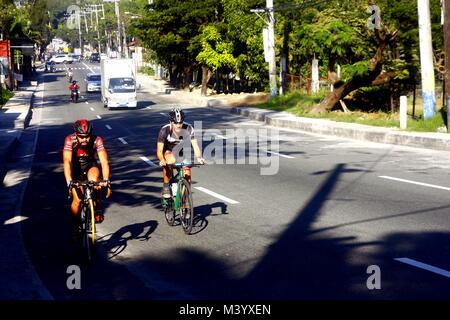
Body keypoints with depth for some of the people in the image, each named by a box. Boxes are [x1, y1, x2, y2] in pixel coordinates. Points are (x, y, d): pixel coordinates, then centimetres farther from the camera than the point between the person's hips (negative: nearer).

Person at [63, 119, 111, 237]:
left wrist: (106, 180, -45)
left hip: (90, 166, 0)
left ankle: (98, 209, -16)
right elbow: (67, 161, -36)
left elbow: (104, 161, -32)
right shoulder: (70, 140, -27)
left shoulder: (97, 140, -26)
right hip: (76, 169, 0)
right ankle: (75, 226, 9)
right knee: (77, 199, -13)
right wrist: (69, 181, -47)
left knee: (93, 178, -34)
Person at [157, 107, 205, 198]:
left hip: (180, 153, 2)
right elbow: (159, 150, -32)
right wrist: (162, 160, -53)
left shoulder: (188, 128, -26)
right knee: (170, 161, -36)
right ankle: (166, 187, -19)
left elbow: (195, 145, -28)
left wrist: (199, 158, -48)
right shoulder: (165, 130, -30)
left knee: (187, 176, -13)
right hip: (168, 151, -2)